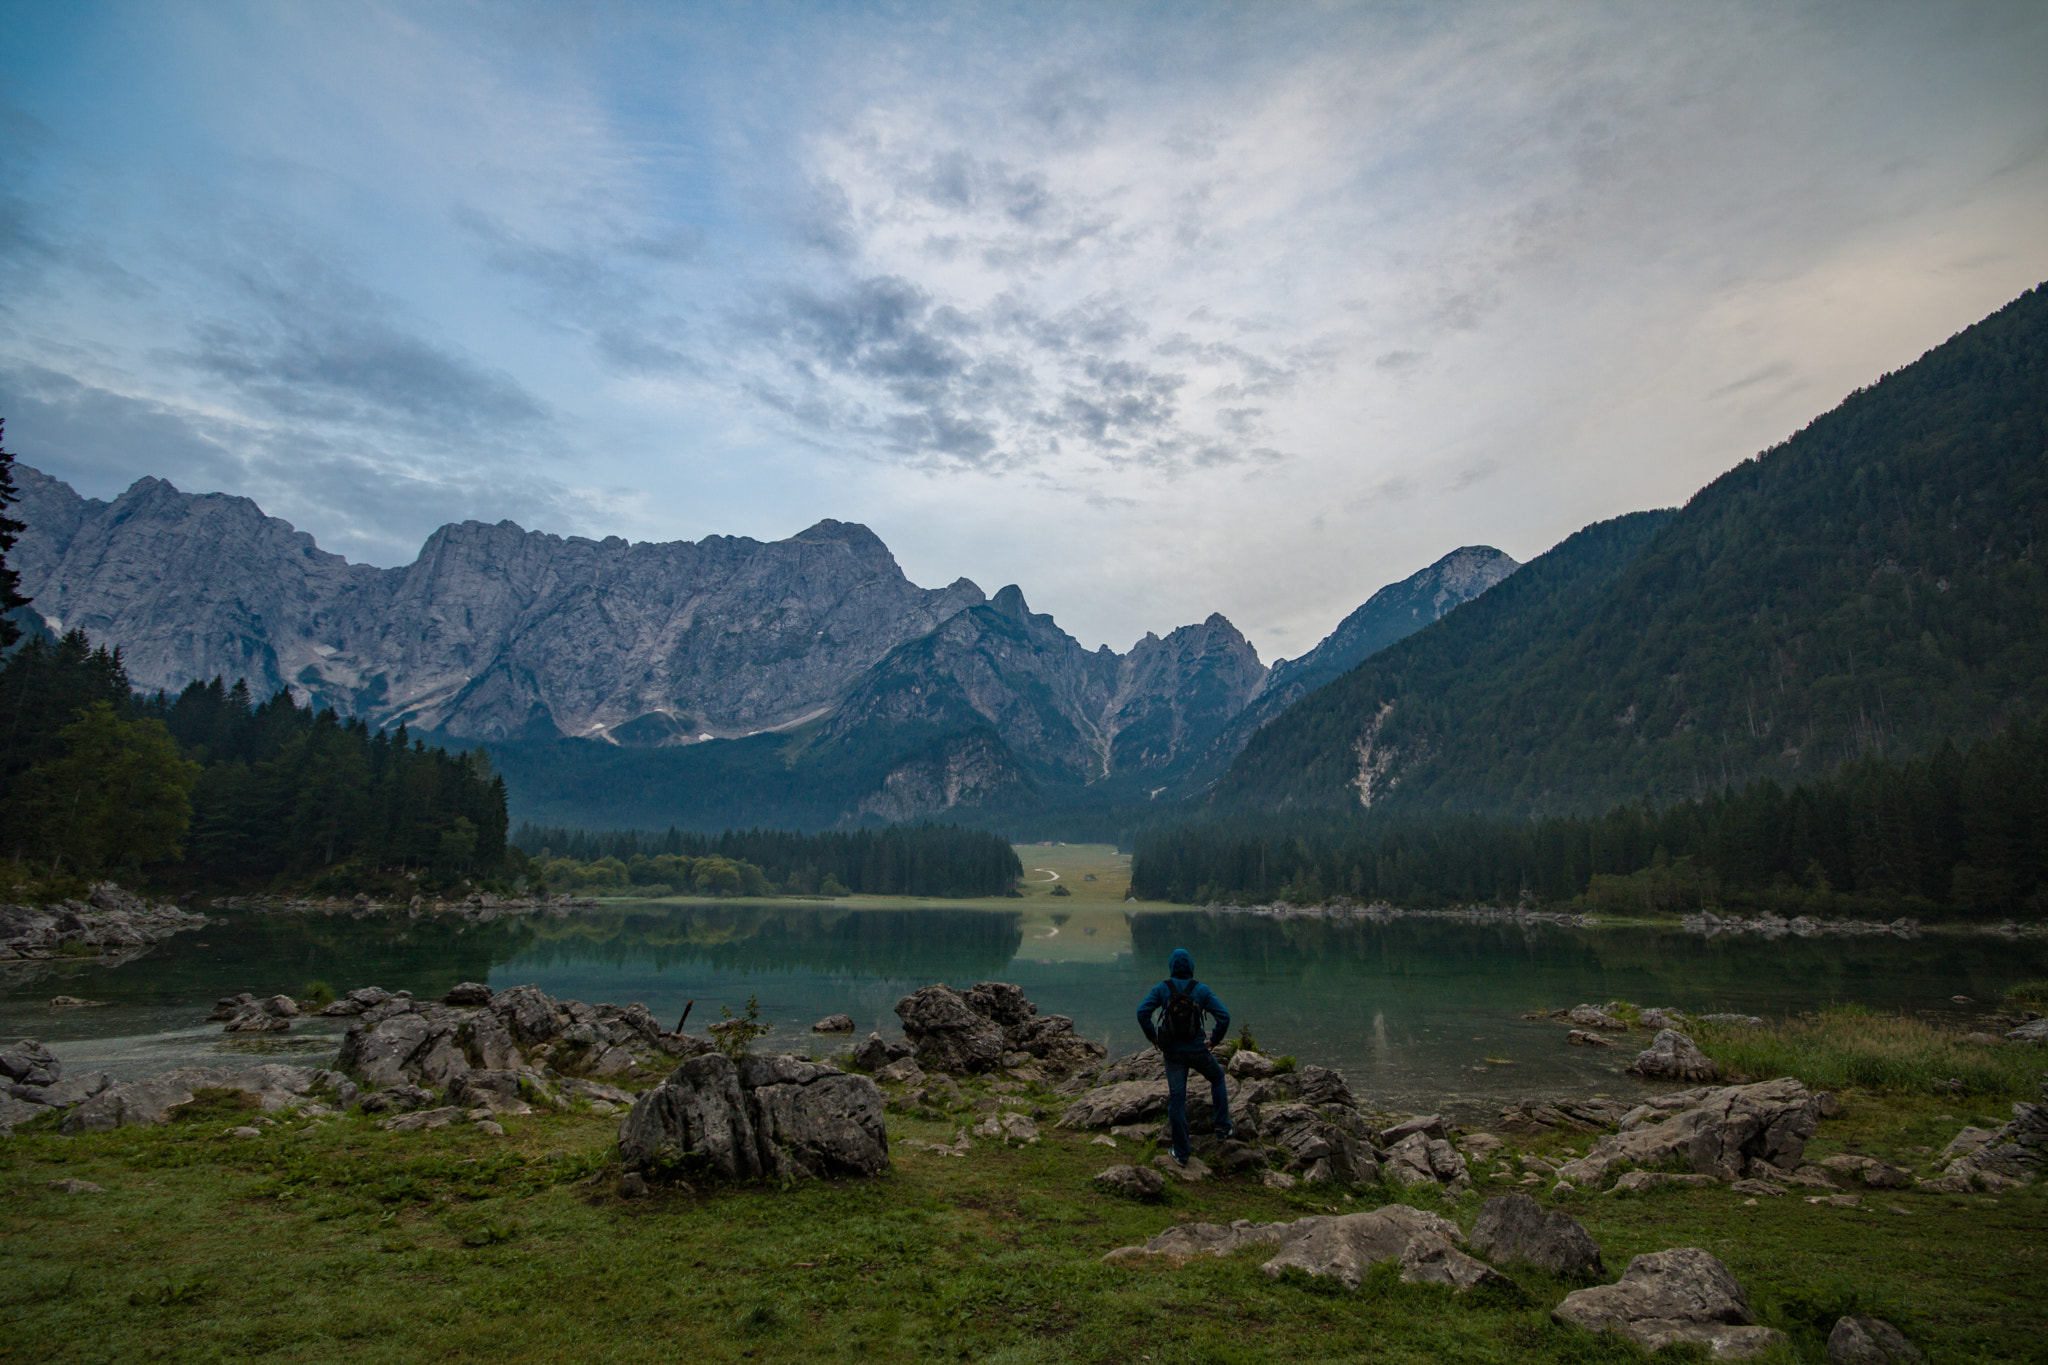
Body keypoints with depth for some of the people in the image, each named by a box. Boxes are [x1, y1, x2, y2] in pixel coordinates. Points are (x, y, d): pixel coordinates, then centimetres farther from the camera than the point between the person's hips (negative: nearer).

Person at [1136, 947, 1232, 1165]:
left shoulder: (1161, 989, -5)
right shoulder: (1202, 990, -6)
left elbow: (1142, 1013, -12)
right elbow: (1224, 1016, -11)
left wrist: (1153, 1037, 2)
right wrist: (1214, 1040, 4)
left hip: (1172, 1052, 1)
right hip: (1197, 1050, -1)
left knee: (1176, 1099, 8)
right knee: (1217, 1078, 28)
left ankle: (1181, 1152, 12)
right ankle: (1222, 1126, 28)